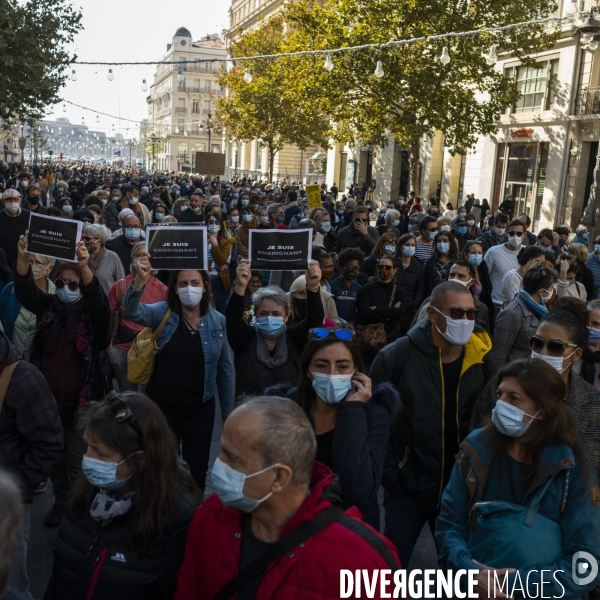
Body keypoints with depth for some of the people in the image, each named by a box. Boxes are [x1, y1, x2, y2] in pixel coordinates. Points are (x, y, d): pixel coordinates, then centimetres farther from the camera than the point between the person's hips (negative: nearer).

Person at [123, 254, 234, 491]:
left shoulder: (218, 321, -5)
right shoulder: (163, 313, -8)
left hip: (200, 409, 1)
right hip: (162, 406, -1)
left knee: (197, 470, 14)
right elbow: (132, 311, -28)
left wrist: (228, 413, 4)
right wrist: (140, 280, -47)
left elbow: (225, 369, 1)